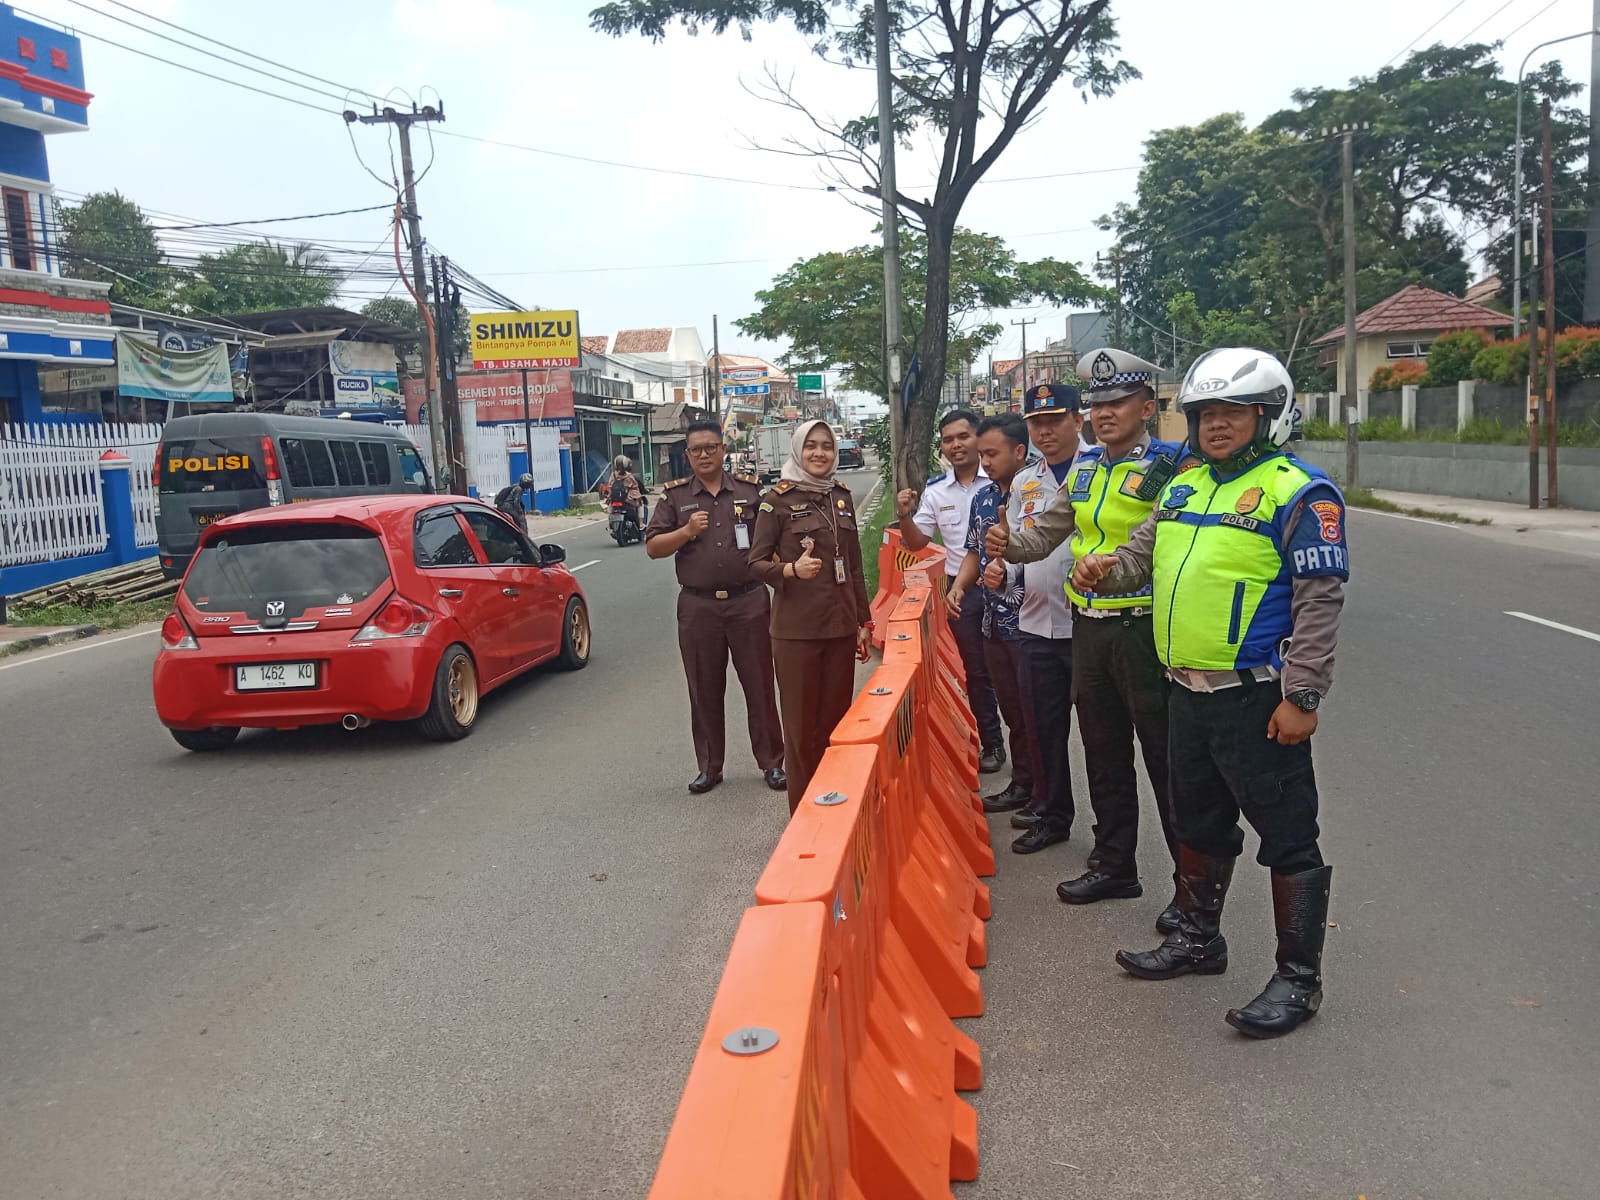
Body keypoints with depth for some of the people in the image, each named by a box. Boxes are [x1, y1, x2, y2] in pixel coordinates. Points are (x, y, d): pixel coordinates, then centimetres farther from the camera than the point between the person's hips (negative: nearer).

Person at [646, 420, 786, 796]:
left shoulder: (750, 489, 5)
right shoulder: (675, 496, 5)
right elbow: (652, 547, 2)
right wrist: (686, 531, -14)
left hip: (748, 601, 0)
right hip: (698, 606, 1)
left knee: (760, 685, 4)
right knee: (705, 690, 8)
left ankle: (771, 762, 16)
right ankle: (709, 766, 21)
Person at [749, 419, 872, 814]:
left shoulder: (841, 496, 10)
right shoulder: (778, 499, -5)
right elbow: (756, 562, -5)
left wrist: (864, 621, 15)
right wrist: (791, 569, -24)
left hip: (841, 626, 5)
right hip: (796, 630, -5)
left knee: (837, 722, 10)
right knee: (801, 727, 2)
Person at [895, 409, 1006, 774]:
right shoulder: (935, 491, 4)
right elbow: (917, 543, 10)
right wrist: (904, 517, -9)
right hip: (962, 591, 4)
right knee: (975, 672, 13)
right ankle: (990, 743, 26)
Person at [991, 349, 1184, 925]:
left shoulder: (1169, 466, -10)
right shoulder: (1084, 469, 12)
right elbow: (1045, 535, 18)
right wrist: (1007, 543, -2)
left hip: (1144, 629, -7)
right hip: (1088, 628, 7)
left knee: (1167, 761, 1)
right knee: (1105, 757, 17)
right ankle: (1114, 866, 32)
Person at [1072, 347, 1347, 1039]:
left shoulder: (1299, 491, -11)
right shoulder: (1182, 487, 12)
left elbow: (1319, 601, -14)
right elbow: (1141, 554, 22)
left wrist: (1302, 697, -18)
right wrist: (1104, 570, -1)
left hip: (1257, 701, -8)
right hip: (1188, 694, 8)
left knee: (1287, 839, 3)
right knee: (1199, 825, 21)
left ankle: (1298, 978, 16)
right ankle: (1198, 938, 39)